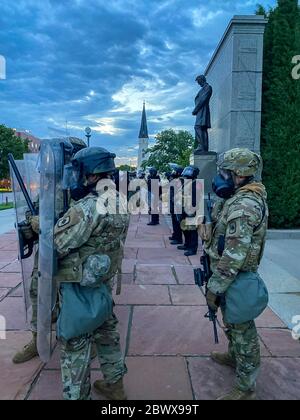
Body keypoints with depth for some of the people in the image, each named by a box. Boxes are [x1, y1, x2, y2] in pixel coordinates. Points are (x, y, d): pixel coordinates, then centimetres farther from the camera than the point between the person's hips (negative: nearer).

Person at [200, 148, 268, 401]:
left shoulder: (243, 206, -26)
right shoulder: (241, 199, 7)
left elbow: (234, 255, -30)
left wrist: (215, 288, -25)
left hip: (235, 281, -10)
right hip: (234, 277, 10)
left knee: (242, 328, 4)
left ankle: (246, 388, 20)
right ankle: (234, 356, 48)